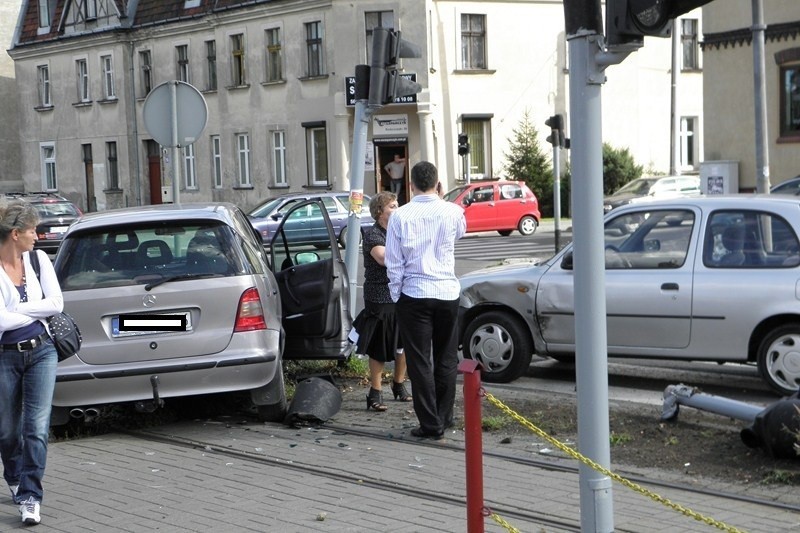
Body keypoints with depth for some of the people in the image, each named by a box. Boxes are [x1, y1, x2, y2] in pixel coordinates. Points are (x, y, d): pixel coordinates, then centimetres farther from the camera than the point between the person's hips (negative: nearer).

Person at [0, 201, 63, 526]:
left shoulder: (38, 259, 1)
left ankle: (30, 497, -4)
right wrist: (37, 311, -9)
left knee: (37, 426, -8)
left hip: (41, 352, 2)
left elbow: (57, 303, -6)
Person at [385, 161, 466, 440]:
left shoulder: (401, 216, -8)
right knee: (446, 359, 15)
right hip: (447, 292, 3)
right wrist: (441, 200, 26)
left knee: (420, 361, 2)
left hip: (414, 294, -3)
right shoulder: (452, 212, -3)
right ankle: (444, 417, 23)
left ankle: (431, 425, 2)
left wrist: (396, 293, 5)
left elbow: (393, 262, -6)